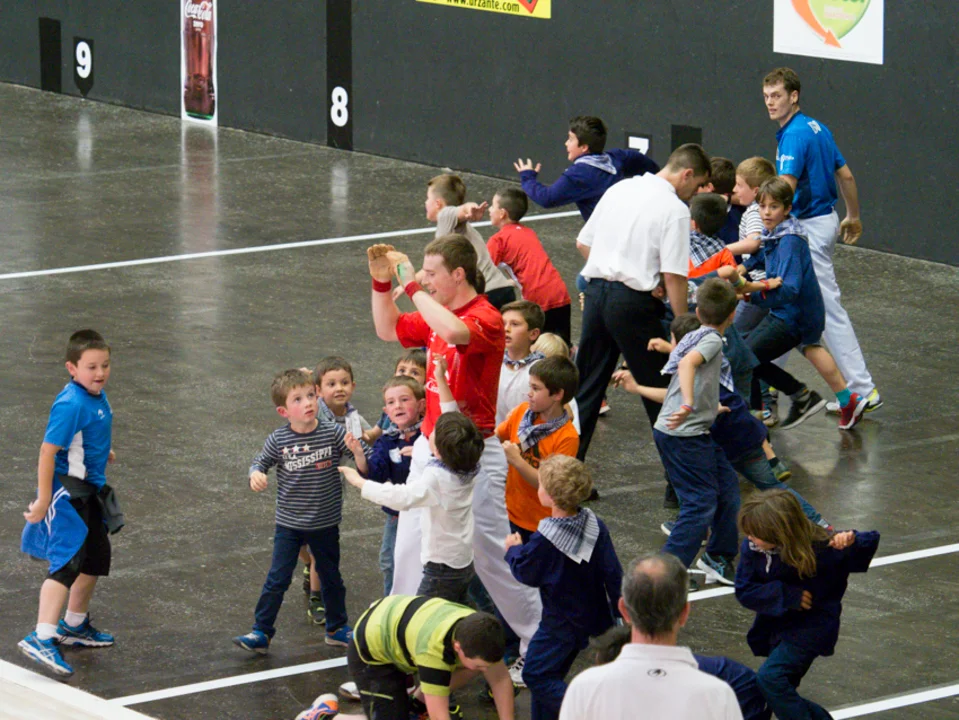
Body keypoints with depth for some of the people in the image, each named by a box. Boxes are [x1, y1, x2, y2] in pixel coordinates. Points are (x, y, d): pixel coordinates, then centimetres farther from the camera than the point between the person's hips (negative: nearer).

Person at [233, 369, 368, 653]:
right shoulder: (278, 440, -12)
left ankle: (337, 628, 34)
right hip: (289, 524, -1)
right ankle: (261, 633, 8)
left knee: (331, 578, 17)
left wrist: (357, 451, -32)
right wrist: (256, 475, -18)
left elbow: (366, 466, -9)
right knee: (277, 579, -1)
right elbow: (260, 462, 5)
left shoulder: (333, 432, -12)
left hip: (325, 524, 1)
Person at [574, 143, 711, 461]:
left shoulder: (619, 189, 11)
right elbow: (674, 276, -14)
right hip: (634, 301, -6)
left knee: (587, 387, 12)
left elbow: (583, 243, 16)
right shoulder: (675, 209, -9)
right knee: (659, 391, 6)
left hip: (596, 291, 6)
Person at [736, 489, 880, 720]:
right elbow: (744, 591, -12)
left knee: (770, 677, -23)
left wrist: (851, 541, -40)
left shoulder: (819, 549, -24)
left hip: (810, 626, -6)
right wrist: (786, 595, -25)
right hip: (775, 626, 6)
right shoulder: (752, 548, -15)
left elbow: (870, 543, -16)